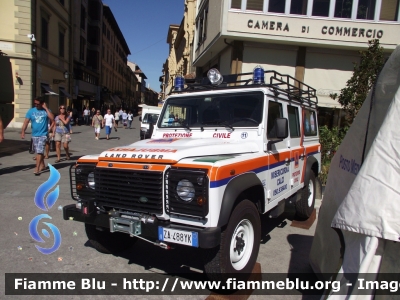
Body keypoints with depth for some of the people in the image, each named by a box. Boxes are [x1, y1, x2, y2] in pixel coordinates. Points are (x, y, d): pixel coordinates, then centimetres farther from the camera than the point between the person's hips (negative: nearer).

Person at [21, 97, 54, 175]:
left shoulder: (46, 110, -3)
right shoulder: (31, 111, 3)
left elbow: (52, 118, -20)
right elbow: (26, 122, 1)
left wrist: (46, 108, -17)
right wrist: (23, 131, -7)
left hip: (43, 135, -4)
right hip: (34, 135, 4)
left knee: (39, 152, -11)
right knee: (38, 151, 15)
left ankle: (37, 169, -11)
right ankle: (42, 165, 32)